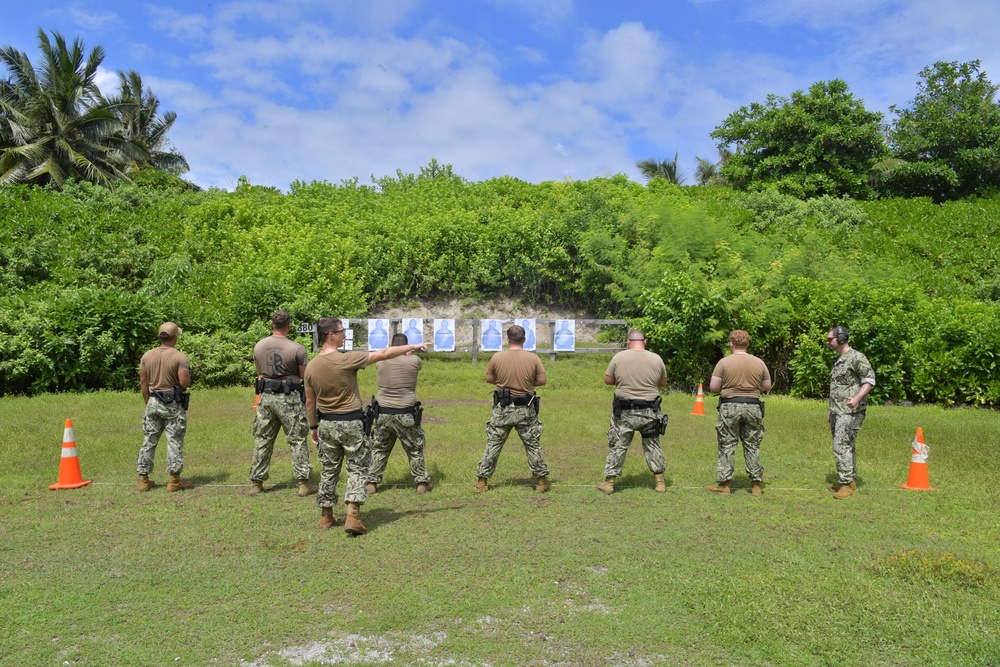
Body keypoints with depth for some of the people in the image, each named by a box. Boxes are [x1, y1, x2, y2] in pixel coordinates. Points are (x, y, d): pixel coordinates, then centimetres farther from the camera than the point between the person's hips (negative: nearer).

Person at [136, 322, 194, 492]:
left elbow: (143, 383, 7)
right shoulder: (180, 357, -12)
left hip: (153, 403, 5)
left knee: (149, 441, 11)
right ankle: (174, 481, 4)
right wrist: (188, 375, 4)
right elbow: (184, 383, -18)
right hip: (173, 404, -5)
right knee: (174, 441, 1)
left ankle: (143, 479, 16)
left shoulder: (147, 356, 4)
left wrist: (148, 403, 16)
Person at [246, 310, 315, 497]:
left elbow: (259, 372, 15)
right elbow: (306, 376, -6)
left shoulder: (259, 346, 2)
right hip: (289, 399, -4)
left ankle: (256, 483, 19)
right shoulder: (296, 349, -13)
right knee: (298, 439, 4)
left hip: (266, 396, 4)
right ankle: (304, 483, 6)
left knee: (262, 439, 12)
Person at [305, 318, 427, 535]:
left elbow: (310, 401, 6)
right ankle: (352, 517, -5)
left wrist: (313, 427, 19)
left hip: (326, 424, 5)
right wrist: (413, 347, -2)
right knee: (357, 469, 4)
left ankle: (326, 516, 24)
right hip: (351, 423, -5)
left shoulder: (311, 366, -2)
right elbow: (383, 354, -11)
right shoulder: (347, 359, -17)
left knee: (329, 470, 16)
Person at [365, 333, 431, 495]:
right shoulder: (413, 361, -8)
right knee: (415, 450, 13)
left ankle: (372, 482, 20)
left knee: (379, 449, 18)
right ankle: (422, 482, 19)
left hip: (383, 413, 2)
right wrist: (409, 352, 35)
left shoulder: (380, 362, -3)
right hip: (405, 414, -2)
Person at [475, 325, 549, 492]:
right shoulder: (533, 358, -8)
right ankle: (541, 480, 15)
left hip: (502, 409, 0)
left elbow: (489, 379, 3)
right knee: (533, 445, 12)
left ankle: (482, 480, 14)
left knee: (493, 445, 10)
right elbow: (542, 380, -3)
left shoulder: (497, 357, -7)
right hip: (526, 409, 0)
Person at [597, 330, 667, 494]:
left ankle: (609, 482, 14)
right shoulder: (656, 359, -4)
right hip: (649, 411, 1)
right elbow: (663, 383, 8)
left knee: (618, 446, 9)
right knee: (652, 446, 16)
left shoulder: (619, 357, -8)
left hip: (624, 412, -1)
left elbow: (608, 380, 1)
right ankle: (660, 483, 22)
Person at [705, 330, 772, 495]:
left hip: (730, 406, -3)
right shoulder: (759, 363, 3)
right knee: (752, 446, 10)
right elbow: (767, 386, 11)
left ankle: (723, 483, 6)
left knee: (727, 446, 4)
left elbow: (713, 387, -6)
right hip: (753, 406, 3)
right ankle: (756, 484, 14)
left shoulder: (724, 362, -7)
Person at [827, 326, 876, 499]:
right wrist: (831, 409, 26)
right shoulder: (838, 360, 18)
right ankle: (851, 480, 22)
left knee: (841, 446, -13)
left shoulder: (856, 357, -11)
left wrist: (857, 398, -29)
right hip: (837, 412, 9)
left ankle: (846, 484, -8)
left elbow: (870, 380, -15)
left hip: (850, 412, -9)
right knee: (845, 446, 13)